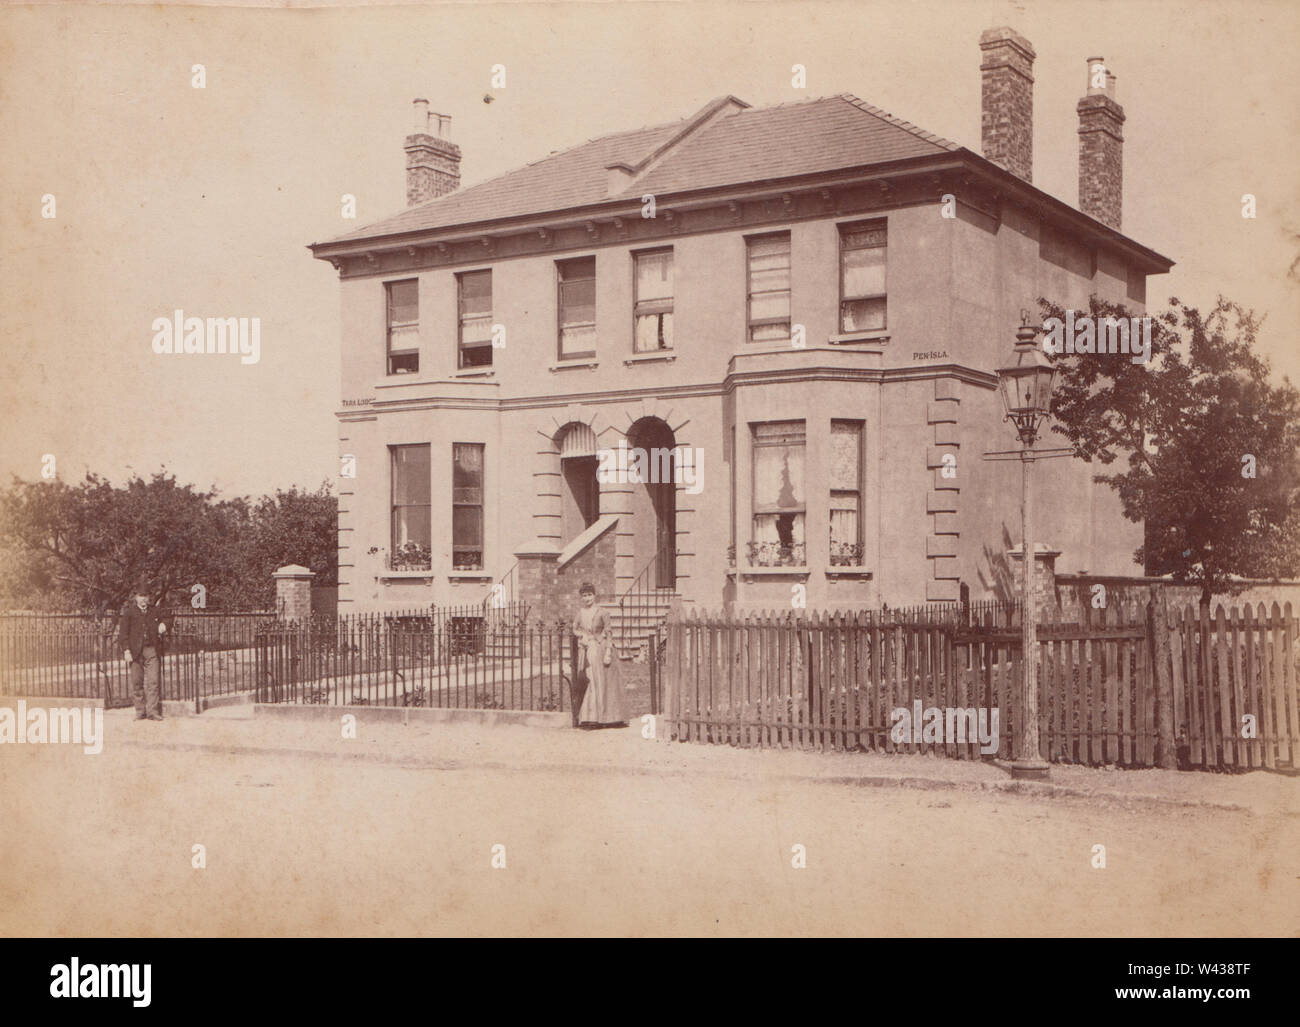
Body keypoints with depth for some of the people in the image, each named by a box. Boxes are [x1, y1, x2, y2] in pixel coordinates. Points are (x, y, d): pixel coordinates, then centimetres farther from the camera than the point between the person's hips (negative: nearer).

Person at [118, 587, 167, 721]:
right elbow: (123, 632, 1)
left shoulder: (154, 611, 15)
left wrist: (162, 629, 1)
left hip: (152, 650, 2)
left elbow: (160, 628, 26)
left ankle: (152, 711, -6)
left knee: (154, 681, -7)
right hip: (135, 651, -1)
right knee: (137, 682, 1)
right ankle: (140, 712, 8)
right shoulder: (129, 612, 6)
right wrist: (126, 650, -9)